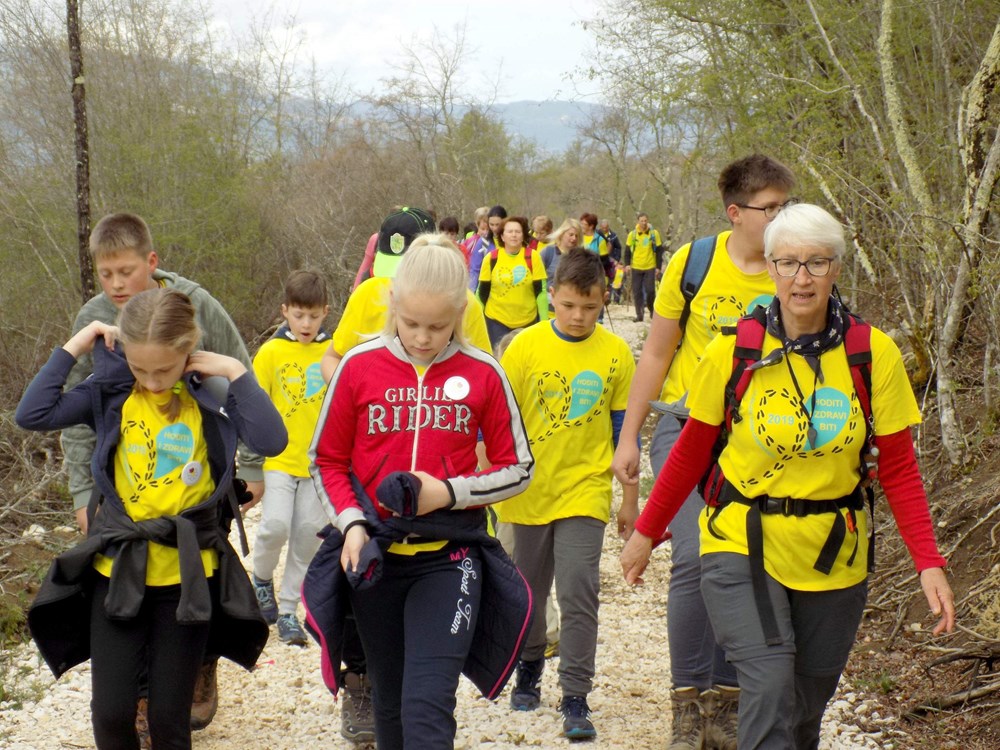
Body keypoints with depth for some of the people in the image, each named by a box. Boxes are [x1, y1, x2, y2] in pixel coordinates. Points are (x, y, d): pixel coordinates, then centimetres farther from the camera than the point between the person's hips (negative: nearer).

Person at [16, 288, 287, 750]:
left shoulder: (211, 396, -5)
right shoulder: (110, 392, -2)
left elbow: (271, 441, -21)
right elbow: (32, 414, -12)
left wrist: (236, 372, -16)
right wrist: (72, 349, -8)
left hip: (188, 574, -1)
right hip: (117, 569, 1)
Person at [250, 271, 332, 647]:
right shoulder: (271, 352, -3)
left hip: (319, 460, 2)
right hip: (278, 459, -2)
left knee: (308, 535, 4)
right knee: (276, 525, -16)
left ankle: (288, 609, 18)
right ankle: (262, 579, 14)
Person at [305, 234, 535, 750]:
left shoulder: (481, 374, -5)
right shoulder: (360, 366, -3)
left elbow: (517, 468, 4)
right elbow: (328, 461, 7)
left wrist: (451, 492, -12)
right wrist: (351, 521, -10)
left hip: (450, 555, -2)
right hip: (375, 553, 2)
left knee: (428, 708, -12)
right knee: (390, 703, 16)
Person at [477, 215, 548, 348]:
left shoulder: (532, 257, -6)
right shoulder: (491, 258, -4)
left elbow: (541, 291, -4)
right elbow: (483, 292, 2)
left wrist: (544, 321, -7)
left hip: (528, 321, 0)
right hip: (497, 319, 0)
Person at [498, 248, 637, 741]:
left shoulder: (616, 353, -3)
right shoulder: (525, 346, -6)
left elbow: (624, 429, 4)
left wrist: (630, 500, 7)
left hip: (585, 491, -1)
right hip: (529, 491, 1)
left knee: (578, 592, -11)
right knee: (529, 592, 15)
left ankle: (575, 698, -1)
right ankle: (529, 669, 38)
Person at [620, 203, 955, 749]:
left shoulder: (874, 354, -8)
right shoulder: (732, 353, -9)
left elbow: (898, 468, -3)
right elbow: (692, 451, 3)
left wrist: (928, 562, -11)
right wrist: (646, 532, 9)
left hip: (832, 558, 2)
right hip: (741, 546, -2)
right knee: (770, 688, -21)